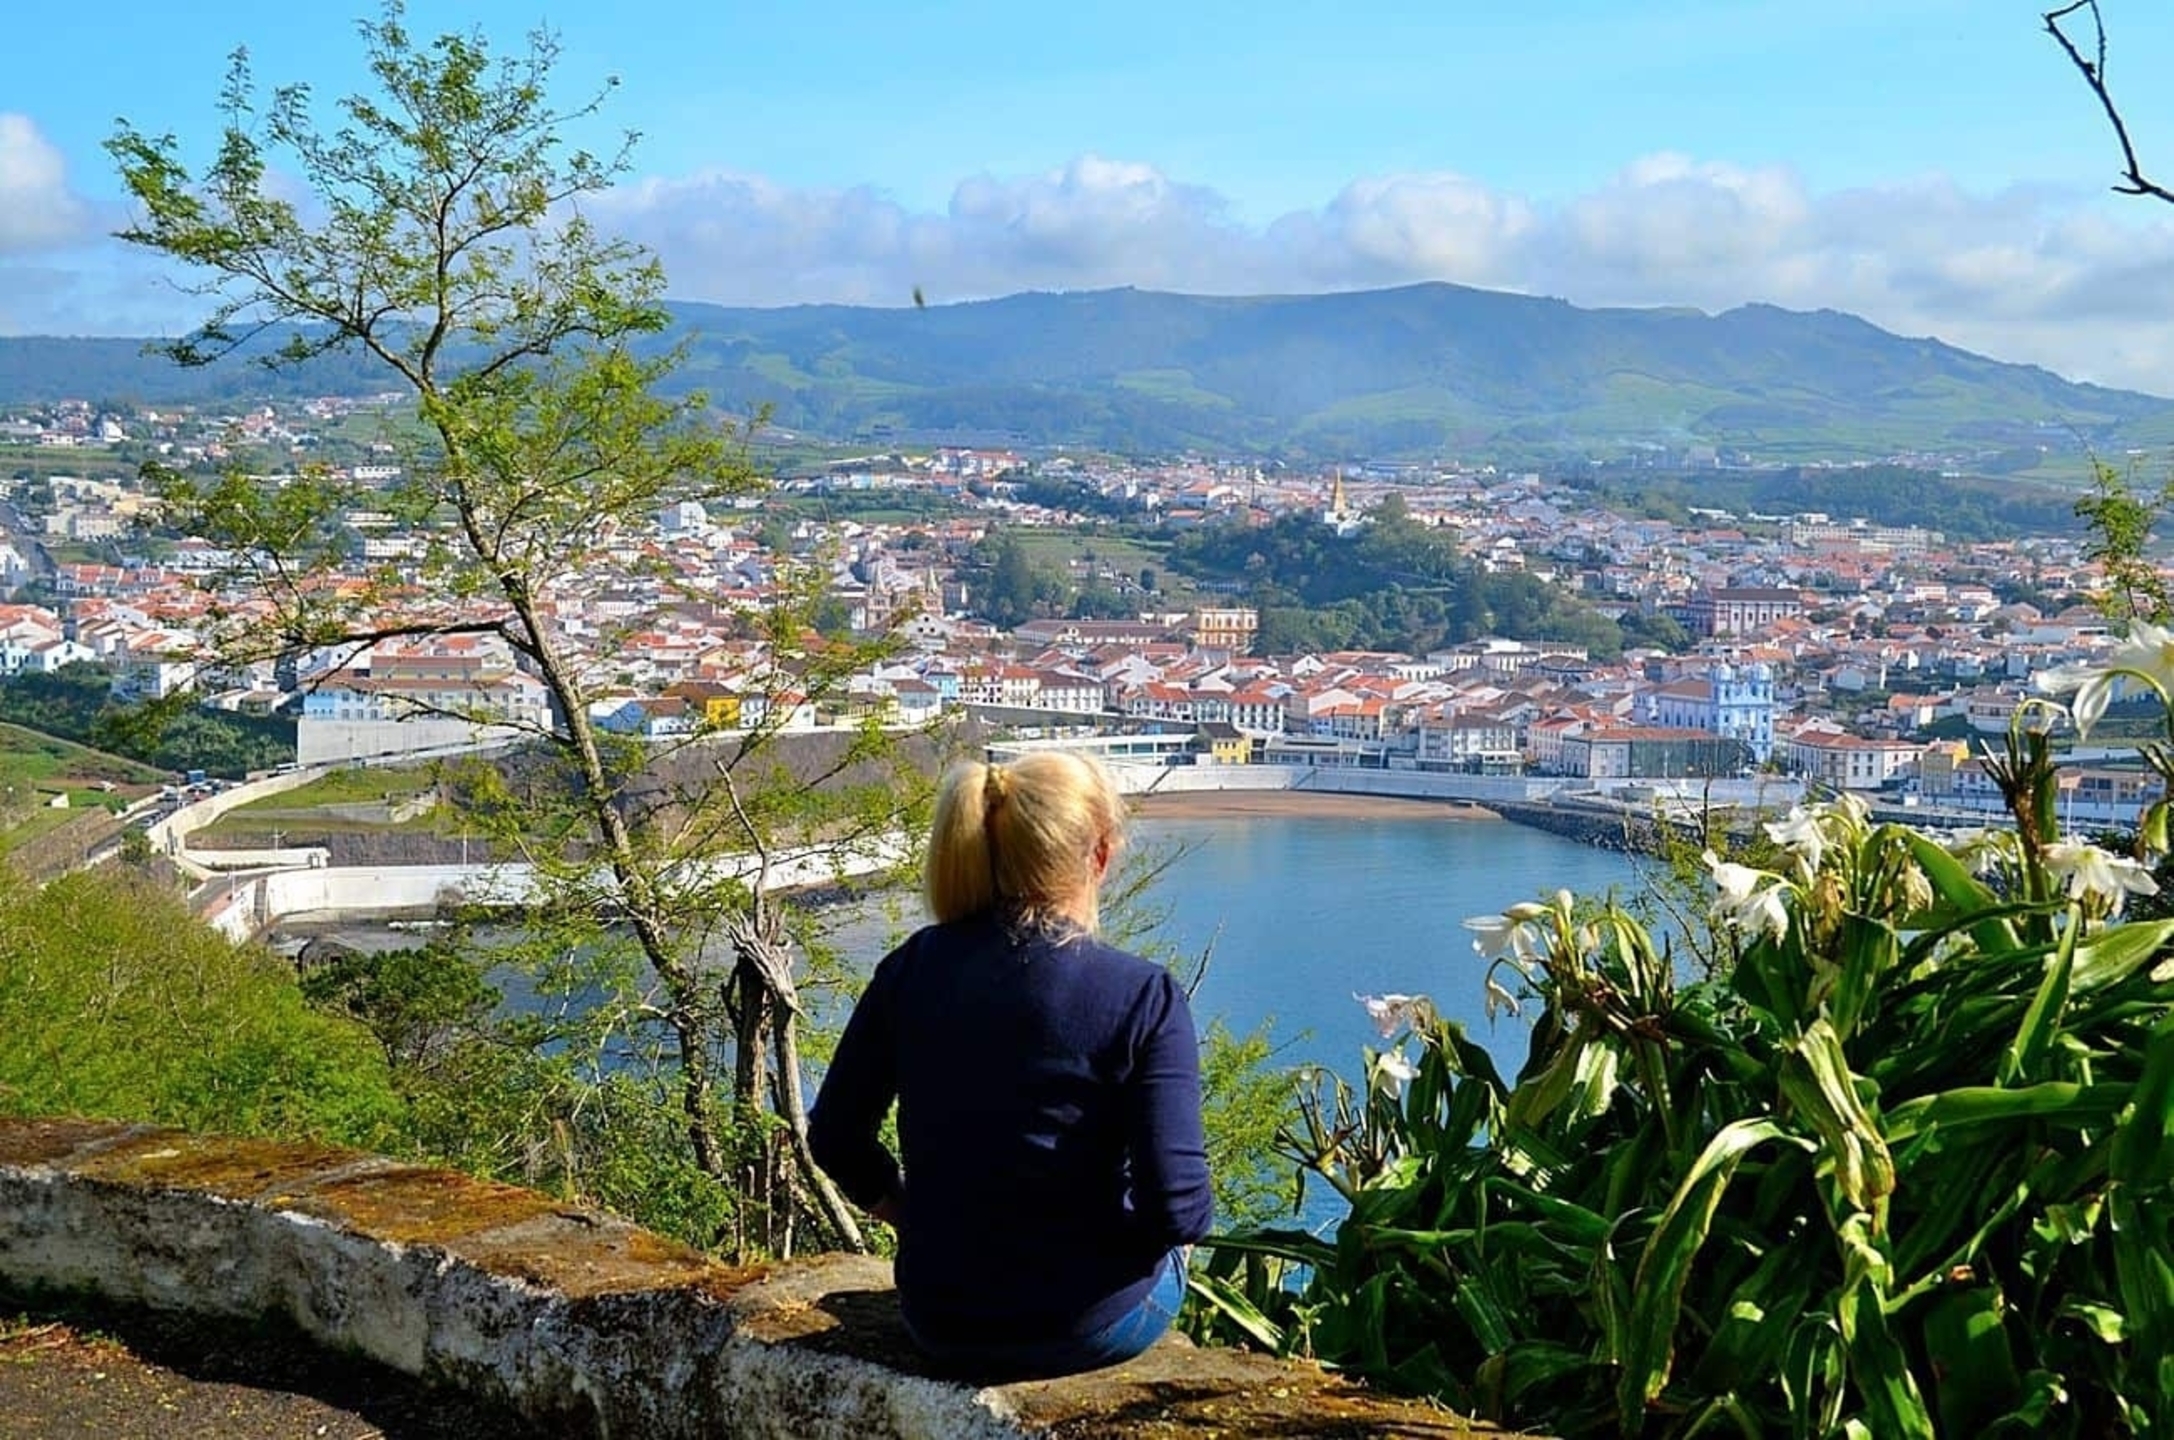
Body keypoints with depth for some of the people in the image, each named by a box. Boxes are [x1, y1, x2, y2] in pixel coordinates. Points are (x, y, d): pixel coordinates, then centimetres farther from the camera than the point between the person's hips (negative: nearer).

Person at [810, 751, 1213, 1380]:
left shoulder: (914, 968, -7)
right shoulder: (1143, 997, -18)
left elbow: (836, 1137, 0)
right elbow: (1177, 1208, -21)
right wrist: (1178, 1230, 2)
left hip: (941, 1323, 4)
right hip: (1091, 1326, -3)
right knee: (1163, 1252, 32)